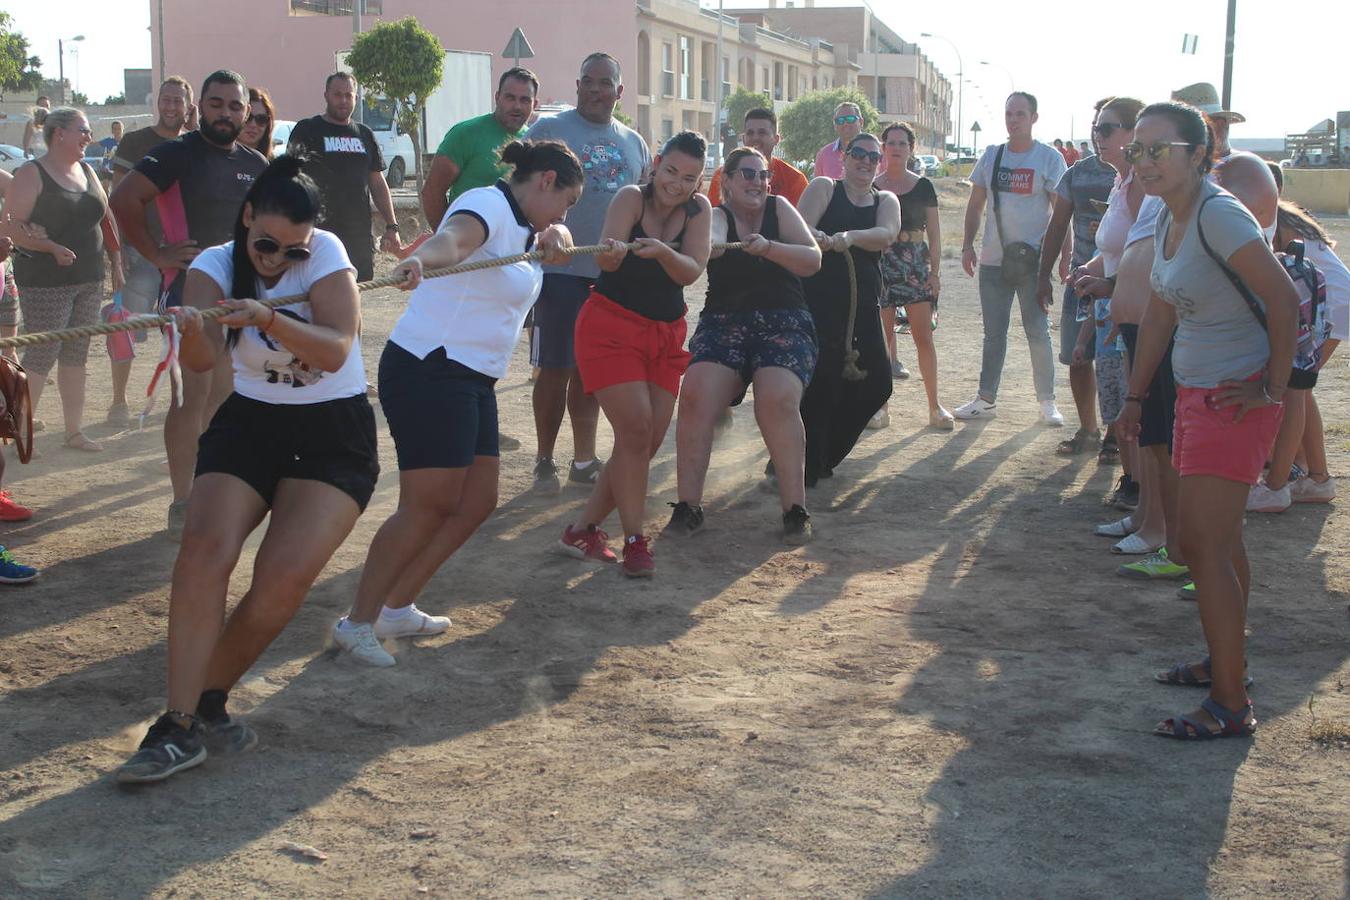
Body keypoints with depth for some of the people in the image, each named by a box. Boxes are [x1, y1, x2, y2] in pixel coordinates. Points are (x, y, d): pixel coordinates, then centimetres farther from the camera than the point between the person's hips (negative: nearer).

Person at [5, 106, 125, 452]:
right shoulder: (32, 174, -8)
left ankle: (74, 431, 16)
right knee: (40, 356, -6)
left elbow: (106, 220, 19)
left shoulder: (87, 172, 13)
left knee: (76, 357, 10)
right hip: (45, 284, -7)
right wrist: (52, 248, -24)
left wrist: (116, 264, 13)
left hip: (88, 281, 7)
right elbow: (13, 228, -14)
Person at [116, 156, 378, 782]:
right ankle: (180, 724, -21)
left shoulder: (325, 254, -11)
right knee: (204, 548, -23)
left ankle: (209, 700, 2)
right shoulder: (215, 266, -6)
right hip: (250, 424, 2)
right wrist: (191, 332, -47)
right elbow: (202, 361, -24)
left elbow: (334, 351, -23)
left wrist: (270, 320, -39)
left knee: (285, 576, -20)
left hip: (335, 432, -2)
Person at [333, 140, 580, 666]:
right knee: (429, 503, -12)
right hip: (429, 369, -10)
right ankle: (358, 623, -4)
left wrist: (553, 239, 4)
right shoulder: (489, 204, -13)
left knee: (476, 501, 8)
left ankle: (396, 608, 16)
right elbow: (451, 239, -33)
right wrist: (418, 260, -56)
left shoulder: (523, 224, 16)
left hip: (473, 381, 10)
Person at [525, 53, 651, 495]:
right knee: (556, 368, -3)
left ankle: (584, 458, 20)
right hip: (562, 270, -4)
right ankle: (544, 461, 10)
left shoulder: (633, 142, 13)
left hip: (614, 272, 4)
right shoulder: (549, 130, -2)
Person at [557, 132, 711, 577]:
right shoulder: (632, 197, -14)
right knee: (635, 428, -16)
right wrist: (611, 252, -51)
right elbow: (606, 260, -28)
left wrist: (661, 251, -36)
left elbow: (690, 273, -17)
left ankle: (583, 529, 16)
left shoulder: (699, 209, -3)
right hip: (611, 326, -5)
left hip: (665, 334, 5)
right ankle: (635, 540, -6)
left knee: (648, 442, 5)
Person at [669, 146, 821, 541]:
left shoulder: (779, 208, 8)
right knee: (695, 397, -22)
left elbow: (813, 260, -4)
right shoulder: (717, 215, 5)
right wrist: (708, 244, -46)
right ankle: (688, 507, -13)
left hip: (784, 324, 0)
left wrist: (768, 247, -21)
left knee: (778, 401, -26)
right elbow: (712, 238, -21)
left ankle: (795, 510, -17)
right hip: (724, 323, 1)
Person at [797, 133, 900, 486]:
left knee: (876, 383, 3)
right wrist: (820, 239, -36)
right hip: (819, 296, -5)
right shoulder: (824, 187, 4)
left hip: (862, 304, 5)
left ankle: (824, 456, 21)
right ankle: (800, 466, -2)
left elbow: (887, 235, -8)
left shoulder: (886, 201, 14)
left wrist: (850, 237, -29)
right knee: (820, 381, -15)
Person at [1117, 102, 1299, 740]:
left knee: (1202, 544, -11)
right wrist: (1135, 395, 18)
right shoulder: (1169, 218, 8)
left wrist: (1272, 389, -17)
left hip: (1235, 401, -9)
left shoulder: (1218, 216, -20)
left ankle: (1231, 706, -6)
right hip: (1195, 394, 9)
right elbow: (1160, 314, 16)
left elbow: (1283, 300, -21)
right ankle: (1225, 662, 32)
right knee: (1220, 538, 18)